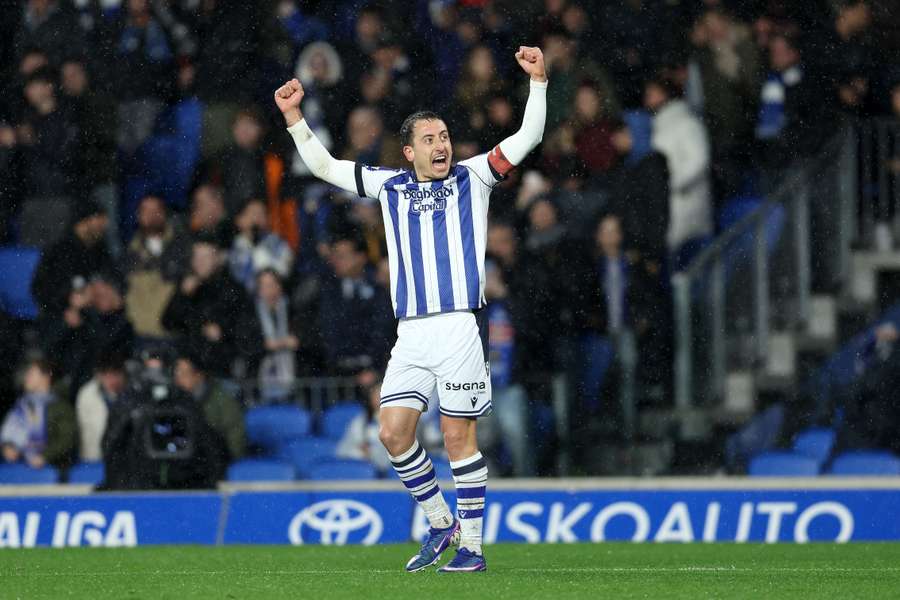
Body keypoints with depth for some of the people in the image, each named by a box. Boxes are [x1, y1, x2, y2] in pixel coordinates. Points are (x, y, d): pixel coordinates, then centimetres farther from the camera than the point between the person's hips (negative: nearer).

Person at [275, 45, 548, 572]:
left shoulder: (471, 179, 9)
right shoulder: (390, 186, 17)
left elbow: (527, 138, 3)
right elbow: (324, 166, 24)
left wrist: (538, 82, -7)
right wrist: (294, 117, 16)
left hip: (461, 325, -4)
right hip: (412, 333, 4)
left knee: (459, 435, -5)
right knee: (394, 432, -4)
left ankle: (473, 544, 2)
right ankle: (441, 522, 15)